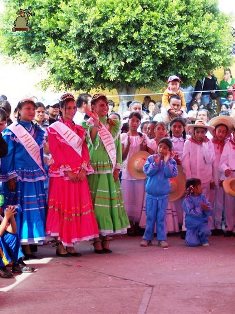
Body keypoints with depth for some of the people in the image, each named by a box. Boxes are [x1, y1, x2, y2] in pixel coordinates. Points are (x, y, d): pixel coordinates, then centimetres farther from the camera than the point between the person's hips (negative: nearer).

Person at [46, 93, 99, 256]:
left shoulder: (80, 130, 15)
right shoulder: (53, 129, -1)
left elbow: (85, 151, 9)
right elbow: (56, 152, -8)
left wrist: (83, 170, -6)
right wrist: (68, 172, -15)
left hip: (79, 174, 5)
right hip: (61, 174, -5)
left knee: (77, 207, 4)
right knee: (62, 208, -4)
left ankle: (71, 244, 10)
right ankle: (61, 244, 2)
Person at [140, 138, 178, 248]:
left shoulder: (171, 161, -2)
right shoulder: (151, 158, -2)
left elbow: (171, 174, -16)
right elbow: (147, 171, -12)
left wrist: (166, 161, -18)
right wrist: (156, 163, -20)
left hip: (163, 194, 0)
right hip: (151, 193, 0)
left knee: (161, 217, 5)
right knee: (150, 216, 6)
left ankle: (162, 238, 12)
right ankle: (147, 238, 14)